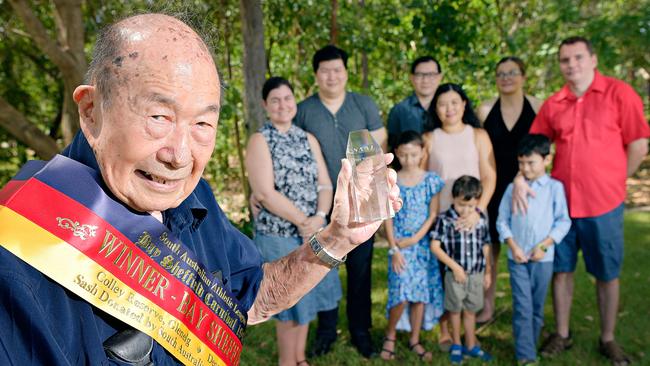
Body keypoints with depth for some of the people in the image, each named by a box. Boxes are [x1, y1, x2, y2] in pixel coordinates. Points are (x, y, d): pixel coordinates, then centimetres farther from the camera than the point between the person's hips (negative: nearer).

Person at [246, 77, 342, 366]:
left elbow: (325, 184, 4)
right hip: (279, 234, -5)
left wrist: (319, 217, -13)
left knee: (308, 296, 15)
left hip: (313, 232, 6)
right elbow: (265, 193, -17)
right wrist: (301, 221, -16)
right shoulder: (260, 141, -8)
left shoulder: (308, 139, 8)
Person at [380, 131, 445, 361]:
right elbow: (388, 218, -3)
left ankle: (414, 340, 23)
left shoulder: (431, 180, -1)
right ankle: (390, 334, 13)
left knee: (421, 293, 6)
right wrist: (394, 249, -9)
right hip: (399, 244, -1)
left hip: (423, 244, 2)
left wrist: (415, 239, -11)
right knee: (401, 294, -11)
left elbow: (433, 215, -1)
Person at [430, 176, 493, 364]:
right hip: (455, 274, -3)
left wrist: (487, 271, 13)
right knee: (455, 310, 14)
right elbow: (435, 246, -13)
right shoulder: (445, 219, -13)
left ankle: (471, 345, 33)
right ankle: (456, 345, 31)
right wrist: (454, 266, -15)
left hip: (477, 274, 3)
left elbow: (485, 247, 9)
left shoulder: (482, 219, -1)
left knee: (471, 310, 17)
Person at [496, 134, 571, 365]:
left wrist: (544, 245, -12)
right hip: (517, 257, 0)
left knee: (537, 307, 12)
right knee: (522, 307, -2)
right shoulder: (513, 187, 1)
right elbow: (502, 220, 4)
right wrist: (513, 246, -7)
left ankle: (529, 345, 29)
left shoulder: (555, 187, -3)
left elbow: (563, 221, -3)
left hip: (543, 258, 0)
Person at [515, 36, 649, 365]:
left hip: (604, 204, -3)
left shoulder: (619, 94, -5)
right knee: (561, 269, 12)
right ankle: (562, 334, 27)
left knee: (607, 274, 10)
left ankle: (608, 339, 26)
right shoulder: (553, 104, 5)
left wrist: (611, 184, 0)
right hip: (560, 202, 3)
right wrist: (520, 178, -11)